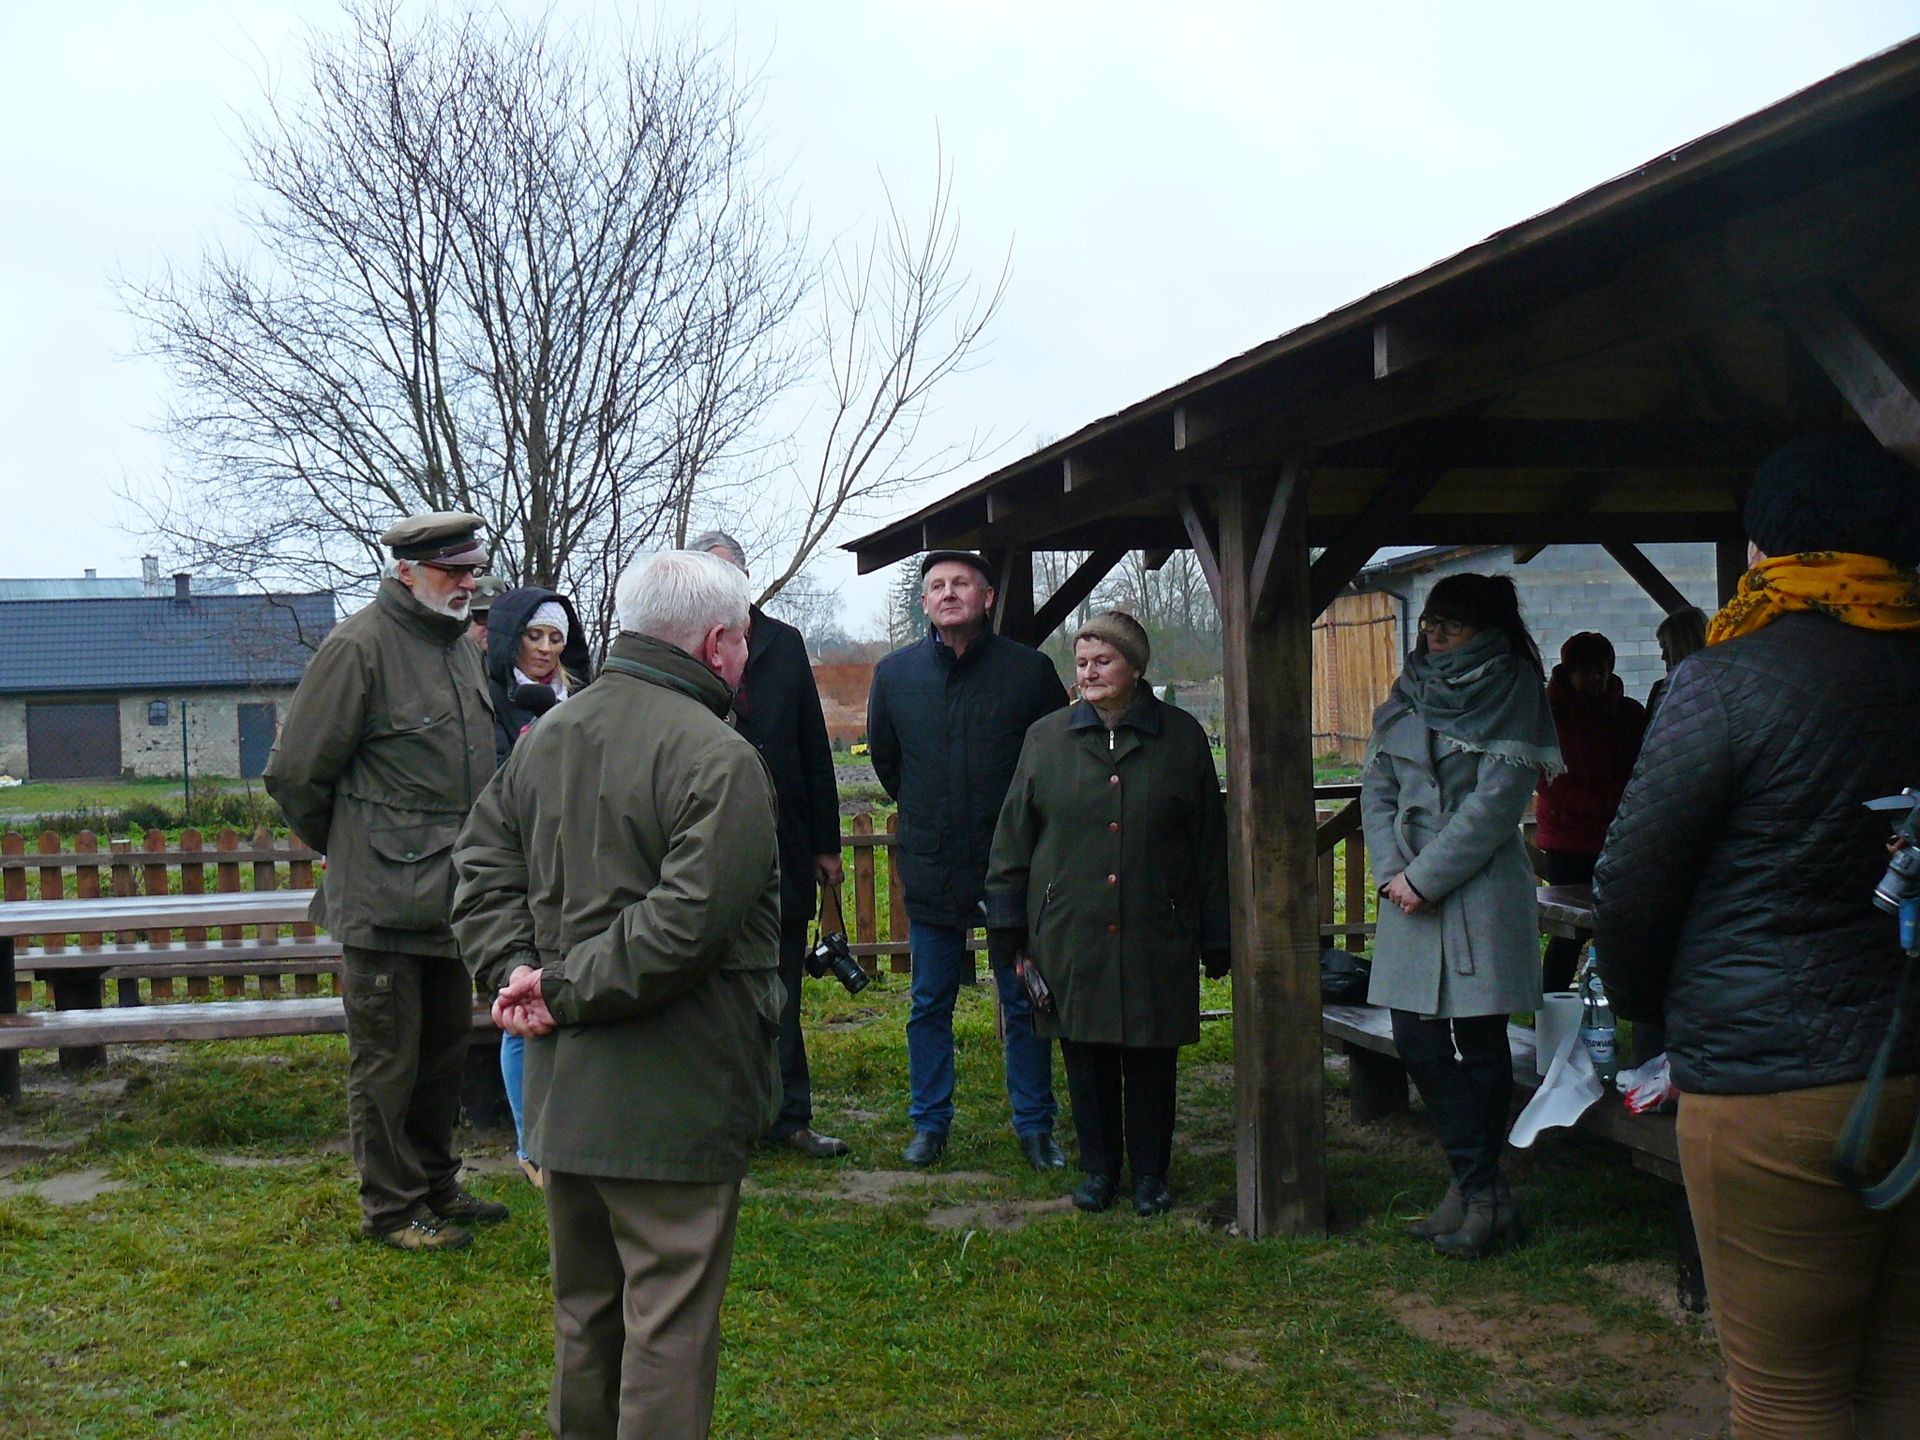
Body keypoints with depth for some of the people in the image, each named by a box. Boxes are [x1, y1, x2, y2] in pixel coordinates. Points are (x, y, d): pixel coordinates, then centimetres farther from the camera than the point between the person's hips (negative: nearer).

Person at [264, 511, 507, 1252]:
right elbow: (296, 773, -13)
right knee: (387, 1059, 2)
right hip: (383, 901, -8)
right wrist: (347, 850, 1)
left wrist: (474, 858, 15)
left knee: (445, 1047, 18)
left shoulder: (460, 647, 12)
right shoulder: (359, 645, -15)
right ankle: (389, 1207, 16)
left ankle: (436, 1186, 33)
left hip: (451, 895, 8)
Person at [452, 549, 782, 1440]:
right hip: (673, 1099, -8)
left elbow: (483, 868, 9)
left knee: (584, 1306, 22)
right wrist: (567, 990, -14)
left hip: (562, 1089, 8)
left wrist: (518, 973, -2)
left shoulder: (545, 739, 9)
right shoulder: (715, 757, -17)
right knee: (669, 1321, 2)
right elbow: (685, 923, -24)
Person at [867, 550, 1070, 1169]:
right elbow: (884, 759, 18)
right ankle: (930, 1123, 24)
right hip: (930, 866, 2)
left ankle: (1035, 1126, 20)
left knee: (1025, 1005, 7)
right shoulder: (896, 672, 2)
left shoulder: (1030, 670, -6)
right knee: (930, 1007, 11)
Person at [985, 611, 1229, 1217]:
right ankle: (1098, 1169, 23)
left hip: (1156, 934, -1)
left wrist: (1216, 938, 5)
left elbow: (1210, 845, 6)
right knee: (1086, 1055, 8)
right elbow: (1012, 840, 6)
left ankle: (1150, 1173, 22)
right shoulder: (1047, 737, 4)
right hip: (1071, 934, 1)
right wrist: (1008, 933, 3)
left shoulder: (1181, 737, 3)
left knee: (1152, 1055, 6)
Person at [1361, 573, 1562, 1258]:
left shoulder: (1510, 694, -4)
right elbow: (1376, 788, 10)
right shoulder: (1406, 697, 14)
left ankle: (1479, 1191, 11)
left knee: (1478, 1044, 1)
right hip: (1411, 893, 6)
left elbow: (1494, 803, -12)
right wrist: (1391, 869, -5)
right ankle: (1481, 1188, 18)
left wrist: (1424, 877, -13)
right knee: (1418, 1042, 7)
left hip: (1480, 893, -6)